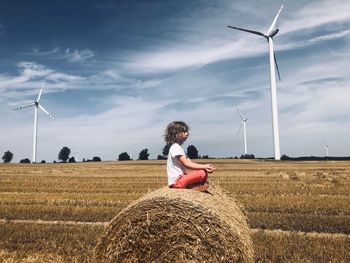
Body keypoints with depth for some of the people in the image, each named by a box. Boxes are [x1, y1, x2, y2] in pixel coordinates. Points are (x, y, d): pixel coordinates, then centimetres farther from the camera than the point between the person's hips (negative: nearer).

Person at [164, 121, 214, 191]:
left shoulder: (179, 148, 19)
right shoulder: (175, 147, -13)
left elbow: (190, 163, 9)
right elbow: (187, 164, -20)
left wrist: (204, 166, -5)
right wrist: (204, 167, -18)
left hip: (181, 177, 10)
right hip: (177, 181, -10)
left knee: (204, 171, 10)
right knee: (203, 173, -21)